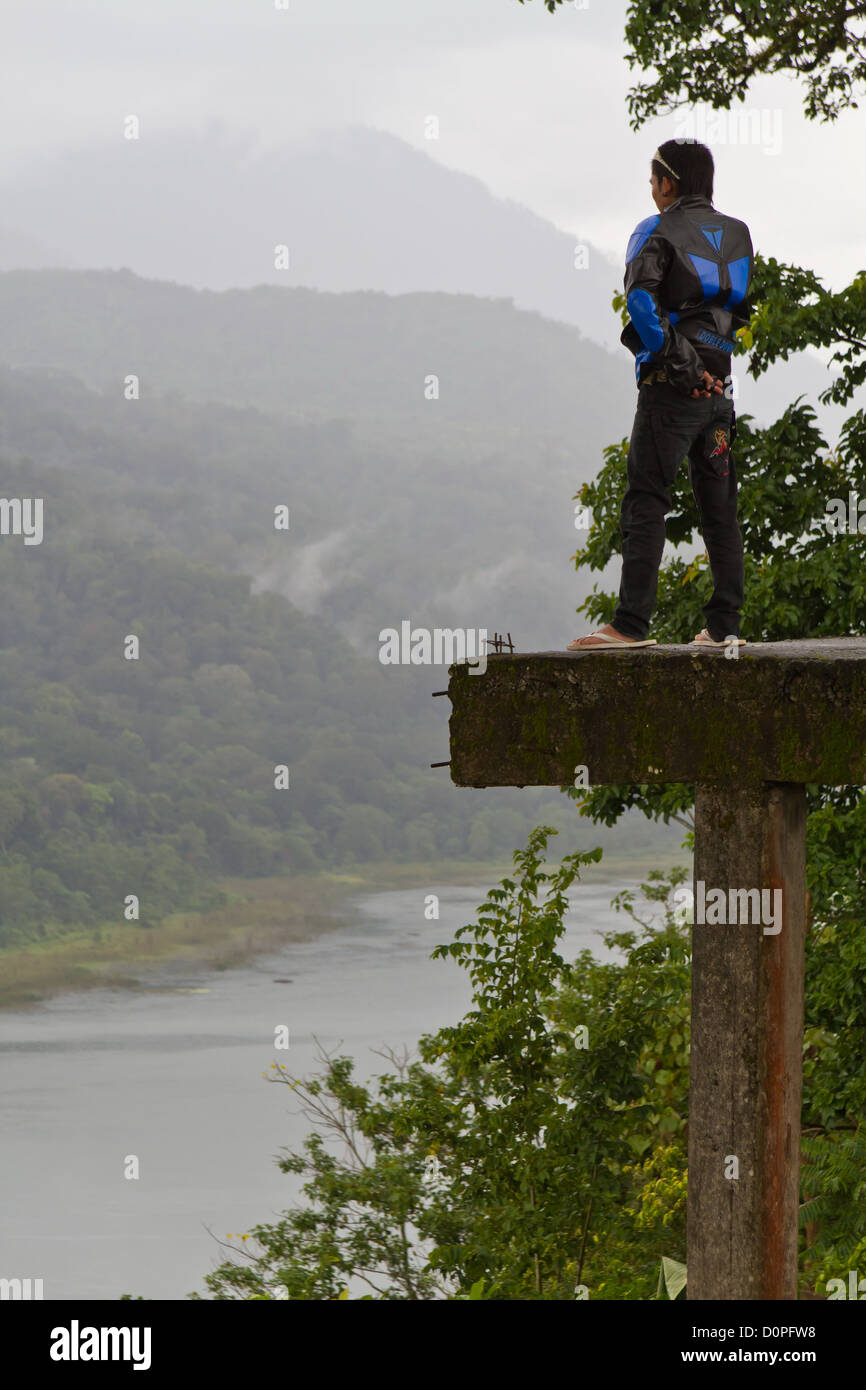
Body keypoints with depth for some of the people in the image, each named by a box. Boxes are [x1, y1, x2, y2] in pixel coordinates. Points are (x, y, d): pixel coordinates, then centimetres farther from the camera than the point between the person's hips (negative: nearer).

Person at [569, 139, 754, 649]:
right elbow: (746, 306, 16)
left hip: (672, 383, -6)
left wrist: (668, 353, -16)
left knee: (646, 503, -7)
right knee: (719, 507, 10)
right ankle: (726, 624, 9)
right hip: (720, 385, 6)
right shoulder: (738, 234, 14)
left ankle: (632, 623, -14)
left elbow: (641, 296, -21)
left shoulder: (658, 233, -5)